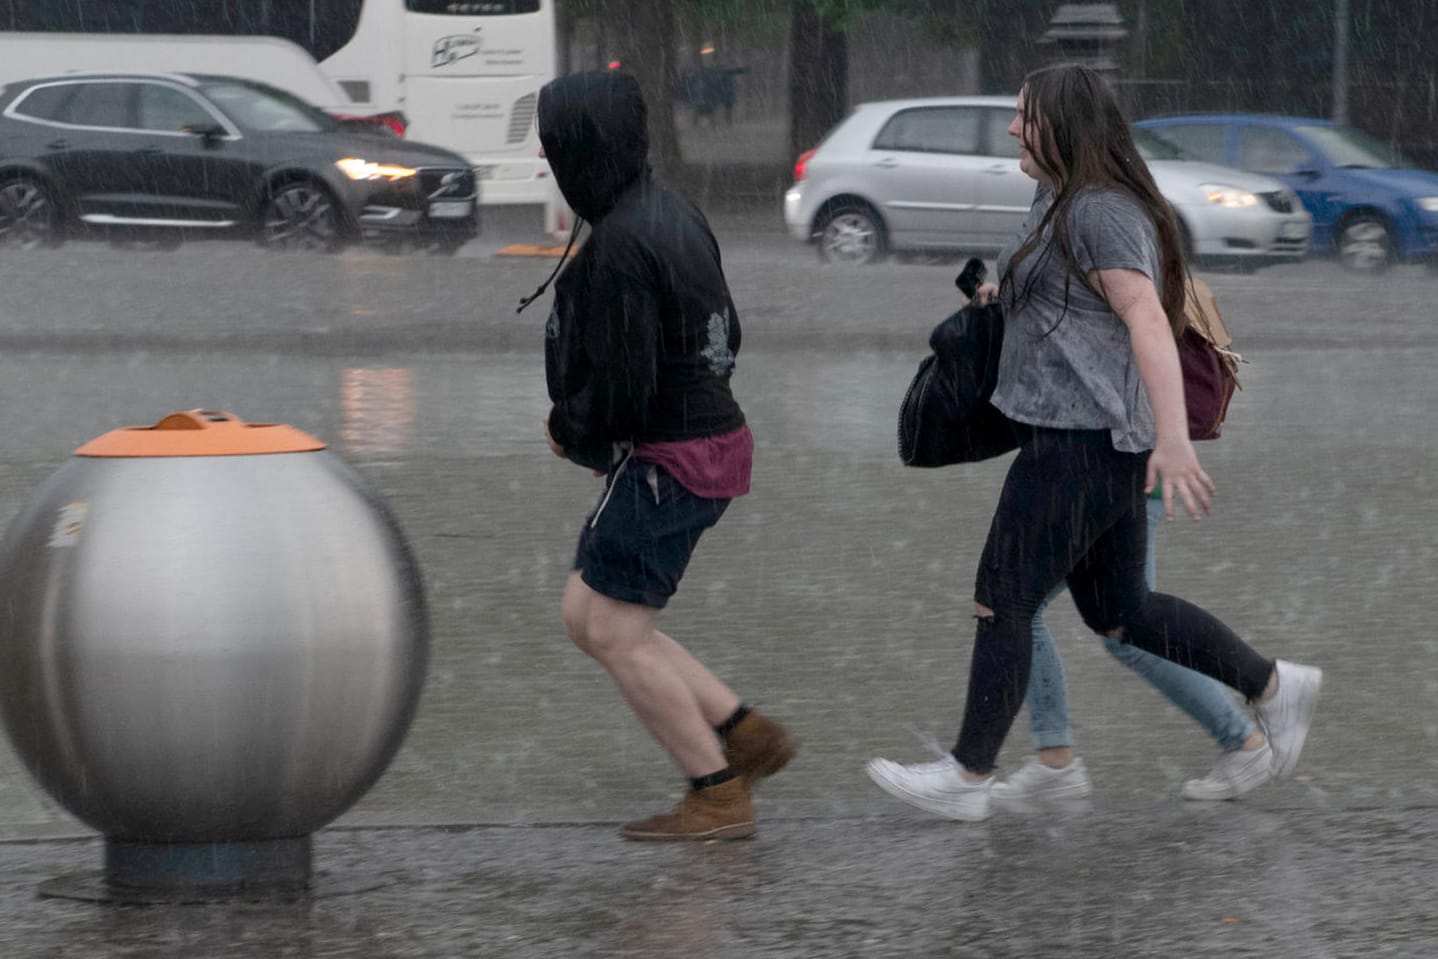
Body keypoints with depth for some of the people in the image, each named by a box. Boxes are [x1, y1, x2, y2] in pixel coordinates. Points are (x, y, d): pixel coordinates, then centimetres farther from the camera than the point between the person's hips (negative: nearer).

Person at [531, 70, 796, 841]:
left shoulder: (619, 247, -22)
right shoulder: (672, 214, 10)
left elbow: (619, 387, -24)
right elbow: (726, 335, 19)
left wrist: (570, 431, -3)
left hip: (664, 460, -10)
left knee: (615, 632, -2)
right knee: (585, 615, 15)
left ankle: (718, 797, 3)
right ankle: (747, 736, 17)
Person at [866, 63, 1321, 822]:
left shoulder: (1101, 213, -17)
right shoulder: (1058, 202, 14)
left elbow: (1148, 319, -27)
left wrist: (1173, 436, -34)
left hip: (1084, 444, -10)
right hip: (1067, 436, 10)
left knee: (1002, 602, -4)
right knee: (1119, 612, 14)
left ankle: (968, 777, 2)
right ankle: (1274, 687, 21)